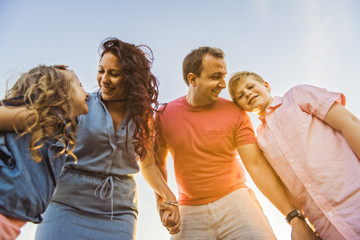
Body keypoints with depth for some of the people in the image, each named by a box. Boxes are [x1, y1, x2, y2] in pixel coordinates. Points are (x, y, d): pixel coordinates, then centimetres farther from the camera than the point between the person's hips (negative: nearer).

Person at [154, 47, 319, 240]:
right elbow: (158, 162, 9)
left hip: (235, 201, 0)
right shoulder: (164, 115, -1)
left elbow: (256, 164, -9)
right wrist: (161, 200, -6)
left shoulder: (235, 113, -5)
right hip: (190, 212, 1)